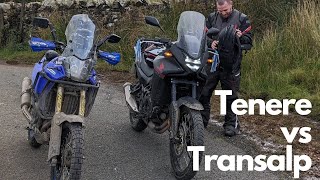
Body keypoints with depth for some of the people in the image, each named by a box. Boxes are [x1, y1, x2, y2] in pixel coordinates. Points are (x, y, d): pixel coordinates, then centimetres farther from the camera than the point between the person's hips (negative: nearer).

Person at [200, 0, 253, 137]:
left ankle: (231, 124, 17)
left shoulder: (242, 19, 0)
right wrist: (210, 43, -13)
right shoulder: (212, 18, 7)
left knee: (231, 96, 6)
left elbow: (249, 41, 0)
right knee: (204, 93, 4)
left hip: (231, 63, -3)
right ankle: (201, 121, 17)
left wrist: (240, 37, -22)